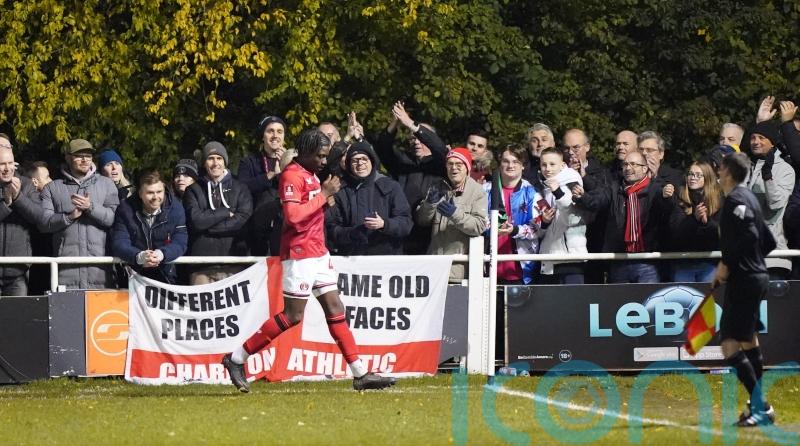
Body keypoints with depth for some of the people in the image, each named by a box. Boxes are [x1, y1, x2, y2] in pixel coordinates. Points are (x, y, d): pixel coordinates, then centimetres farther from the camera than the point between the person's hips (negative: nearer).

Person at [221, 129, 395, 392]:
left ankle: (360, 373, 4)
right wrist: (323, 194, -20)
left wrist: (327, 193, 9)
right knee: (293, 316, -6)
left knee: (335, 310, 5)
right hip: (299, 254, -9)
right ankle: (237, 358, 2)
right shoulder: (292, 176, -14)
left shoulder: (310, 174, 15)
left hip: (318, 252, 9)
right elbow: (293, 215, -26)